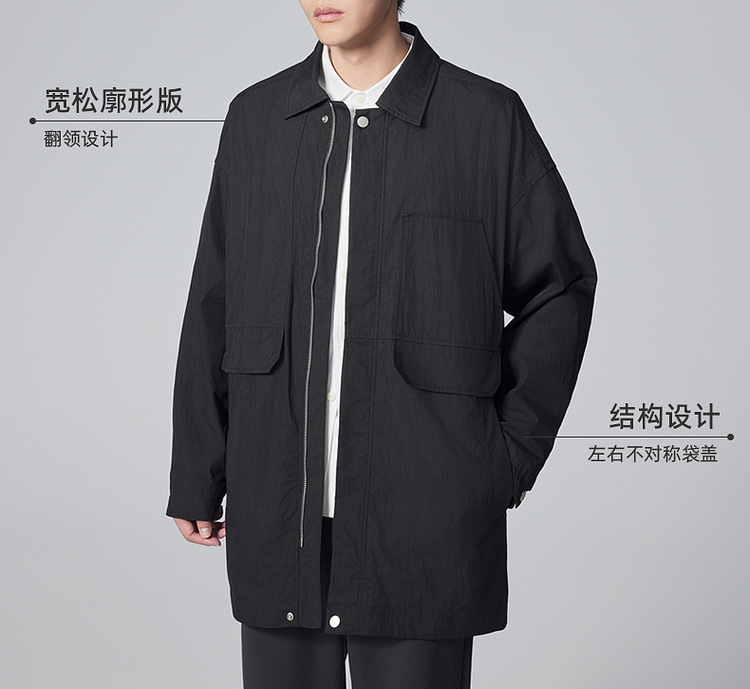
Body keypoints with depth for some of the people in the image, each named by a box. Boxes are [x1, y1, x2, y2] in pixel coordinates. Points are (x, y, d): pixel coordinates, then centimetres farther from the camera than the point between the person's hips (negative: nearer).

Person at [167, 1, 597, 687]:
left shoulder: (488, 119, -2)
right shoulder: (255, 117, 8)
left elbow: (559, 288, 4)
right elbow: (213, 309, 11)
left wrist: (510, 459, -1)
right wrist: (195, 476, 11)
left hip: (422, 527, -3)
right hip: (277, 522, 3)